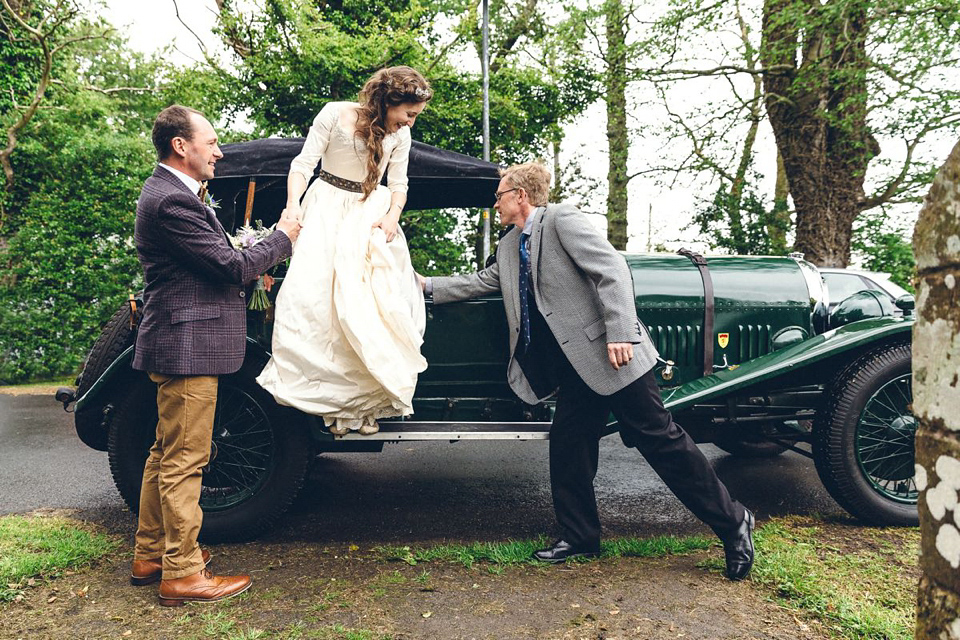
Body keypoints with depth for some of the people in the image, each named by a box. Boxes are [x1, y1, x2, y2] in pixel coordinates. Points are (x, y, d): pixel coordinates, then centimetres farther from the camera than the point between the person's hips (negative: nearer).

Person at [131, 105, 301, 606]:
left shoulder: (164, 192, 16)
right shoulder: (173, 200, -18)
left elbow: (212, 263, 18)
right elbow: (233, 267, -19)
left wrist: (250, 269, 6)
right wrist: (282, 236, -6)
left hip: (174, 344, 11)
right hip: (187, 346, -11)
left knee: (167, 454, 18)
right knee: (184, 462, -2)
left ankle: (150, 556, 31)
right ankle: (181, 575, 10)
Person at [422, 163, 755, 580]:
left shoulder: (562, 219, -7)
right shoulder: (509, 247, 19)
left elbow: (611, 270, -16)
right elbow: (481, 282, 31)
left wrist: (621, 333, -25)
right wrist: (429, 285, 28)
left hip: (611, 356, -8)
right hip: (578, 369, 9)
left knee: (658, 437, -4)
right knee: (567, 444, 8)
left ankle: (732, 523, 10)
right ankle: (579, 537, 23)